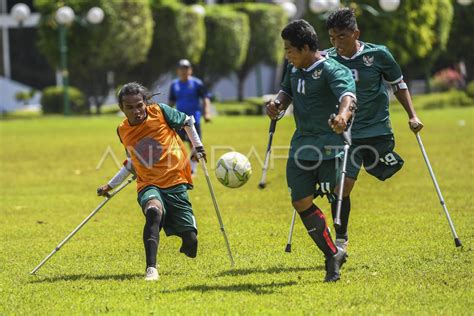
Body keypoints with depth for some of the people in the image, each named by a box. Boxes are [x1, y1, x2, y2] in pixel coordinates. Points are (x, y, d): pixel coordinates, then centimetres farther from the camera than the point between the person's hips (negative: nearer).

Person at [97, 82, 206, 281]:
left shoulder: (160, 112, -4)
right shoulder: (123, 131, 7)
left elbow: (187, 121, 15)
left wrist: (198, 147, 16)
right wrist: (111, 185, 26)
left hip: (176, 183, -1)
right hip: (148, 186, 1)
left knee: (190, 240, -6)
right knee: (153, 210, -37)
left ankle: (187, 249, 35)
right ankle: (151, 268, -41)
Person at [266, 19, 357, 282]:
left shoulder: (331, 70, -16)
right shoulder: (293, 69, 9)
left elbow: (347, 95, -34)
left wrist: (343, 114, -56)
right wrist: (277, 103, 4)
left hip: (329, 145, -7)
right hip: (301, 144, 7)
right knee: (301, 202, 2)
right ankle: (332, 255, 12)